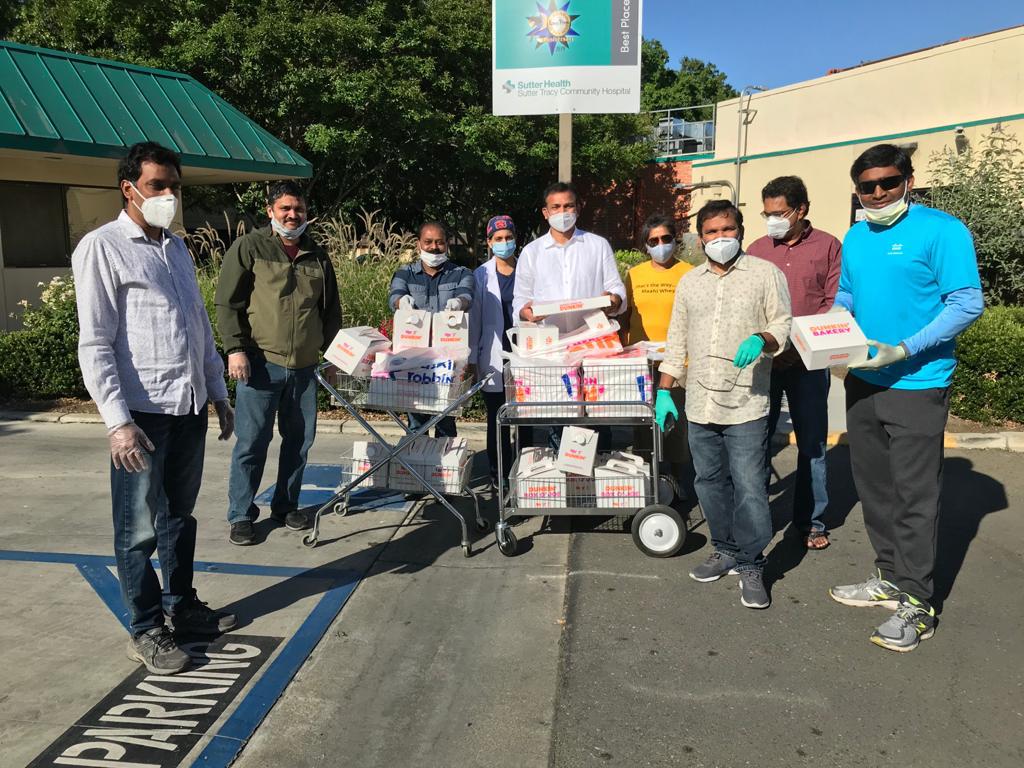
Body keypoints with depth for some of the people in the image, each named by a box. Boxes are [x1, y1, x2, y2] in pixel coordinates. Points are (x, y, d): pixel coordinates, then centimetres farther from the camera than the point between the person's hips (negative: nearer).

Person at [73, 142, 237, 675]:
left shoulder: (178, 247, 14)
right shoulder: (102, 247, -7)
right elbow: (94, 345, -12)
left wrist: (218, 394, 18)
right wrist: (118, 421, -18)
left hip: (190, 407, 7)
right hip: (143, 411, -7)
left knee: (179, 516, 18)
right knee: (140, 528, 5)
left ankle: (182, 607, 32)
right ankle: (146, 630, 19)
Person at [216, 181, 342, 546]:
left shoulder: (317, 256, 13)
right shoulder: (248, 247, 0)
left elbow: (331, 309, 20)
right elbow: (227, 302, -3)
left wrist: (328, 350, 13)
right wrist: (235, 349, -11)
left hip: (304, 366, 5)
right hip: (261, 362, -5)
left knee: (300, 438, 11)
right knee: (252, 441, -1)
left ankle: (286, 506, 27)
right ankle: (240, 515, 13)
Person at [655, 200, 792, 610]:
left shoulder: (765, 274, 2)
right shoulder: (689, 281, 14)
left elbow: (783, 325, 0)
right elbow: (676, 341, 16)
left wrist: (762, 339, -22)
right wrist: (664, 392, 11)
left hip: (746, 405, -5)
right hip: (699, 404, 5)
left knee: (748, 487, -4)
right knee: (710, 483, 12)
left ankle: (751, 566, 10)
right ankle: (726, 550, 28)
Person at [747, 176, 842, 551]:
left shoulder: (827, 246, 2)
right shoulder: (757, 249, 10)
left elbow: (836, 304, -2)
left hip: (808, 361, -2)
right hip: (762, 360, 2)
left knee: (812, 443, 6)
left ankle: (811, 520, 19)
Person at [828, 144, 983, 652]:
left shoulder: (941, 230, -11)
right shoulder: (855, 238, 9)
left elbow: (967, 303, -16)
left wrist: (904, 351, -23)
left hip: (917, 385, -7)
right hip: (862, 382, 7)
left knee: (914, 494, -1)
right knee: (873, 486, 15)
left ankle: (917, 605, 12)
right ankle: (891, 578, 32)